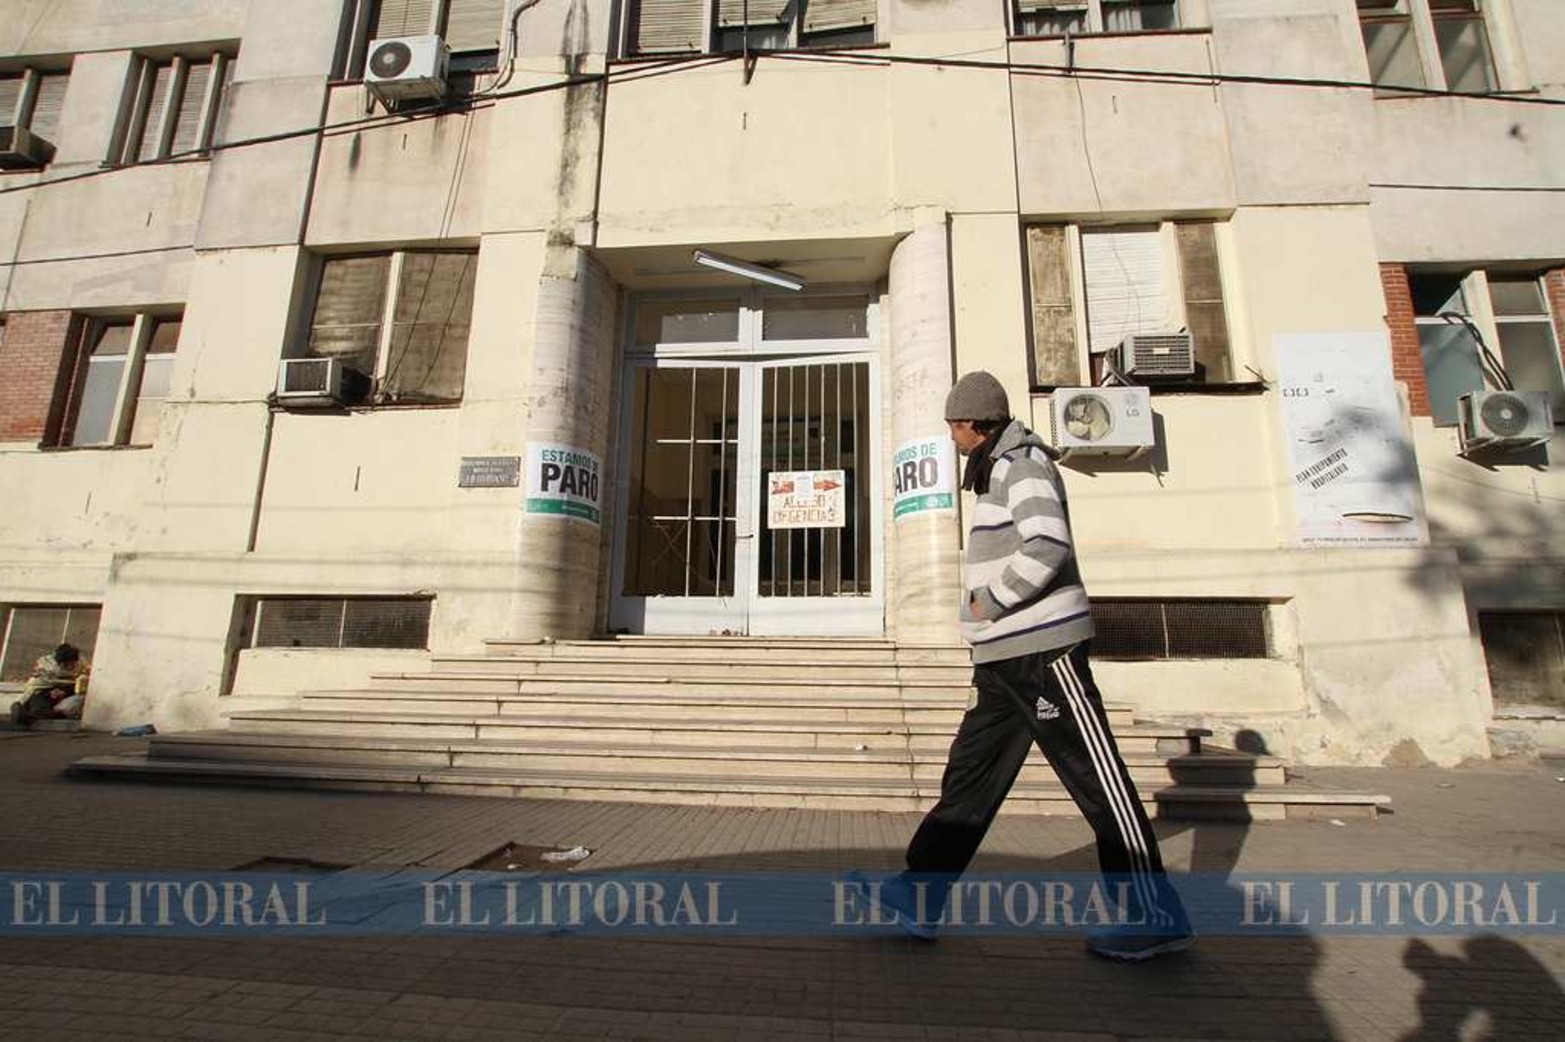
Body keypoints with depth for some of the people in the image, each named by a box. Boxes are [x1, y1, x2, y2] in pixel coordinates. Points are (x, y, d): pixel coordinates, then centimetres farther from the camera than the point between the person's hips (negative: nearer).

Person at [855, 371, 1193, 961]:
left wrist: (989, 603, -15)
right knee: (969, 777, 9)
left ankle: (1155, 918, 15)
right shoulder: (1000, 470, 21)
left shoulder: (1022, 464, -9)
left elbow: (1047, 546, -24)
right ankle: (920, 898, 15)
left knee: (1098, 781, 0)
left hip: (1043, 649, -10)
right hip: (1006, 657, 10)